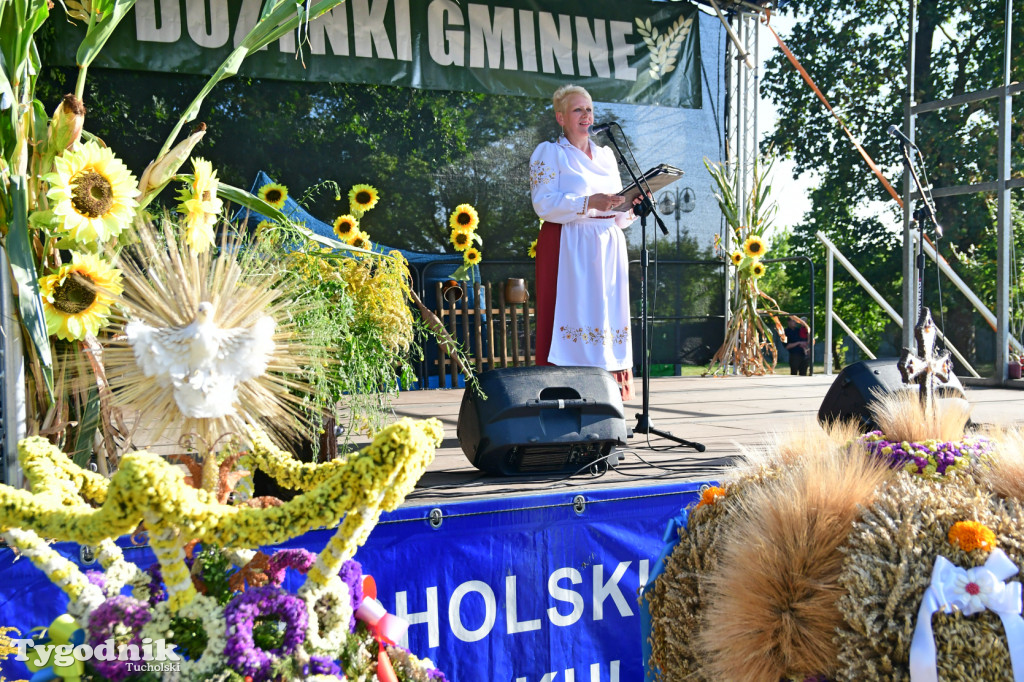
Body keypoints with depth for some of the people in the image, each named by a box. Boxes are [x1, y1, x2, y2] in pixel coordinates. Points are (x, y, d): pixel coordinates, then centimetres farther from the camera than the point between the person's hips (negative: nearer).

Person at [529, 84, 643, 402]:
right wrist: (589, 202, -21)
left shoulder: (606, 154, 20)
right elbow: (544, 203, -11)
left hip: (608, 248, 6)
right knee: (572, 316, -11)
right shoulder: (549, 153, 3)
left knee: (608, 314, 2)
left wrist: (632, 204, -1)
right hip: (568, 249, -6)